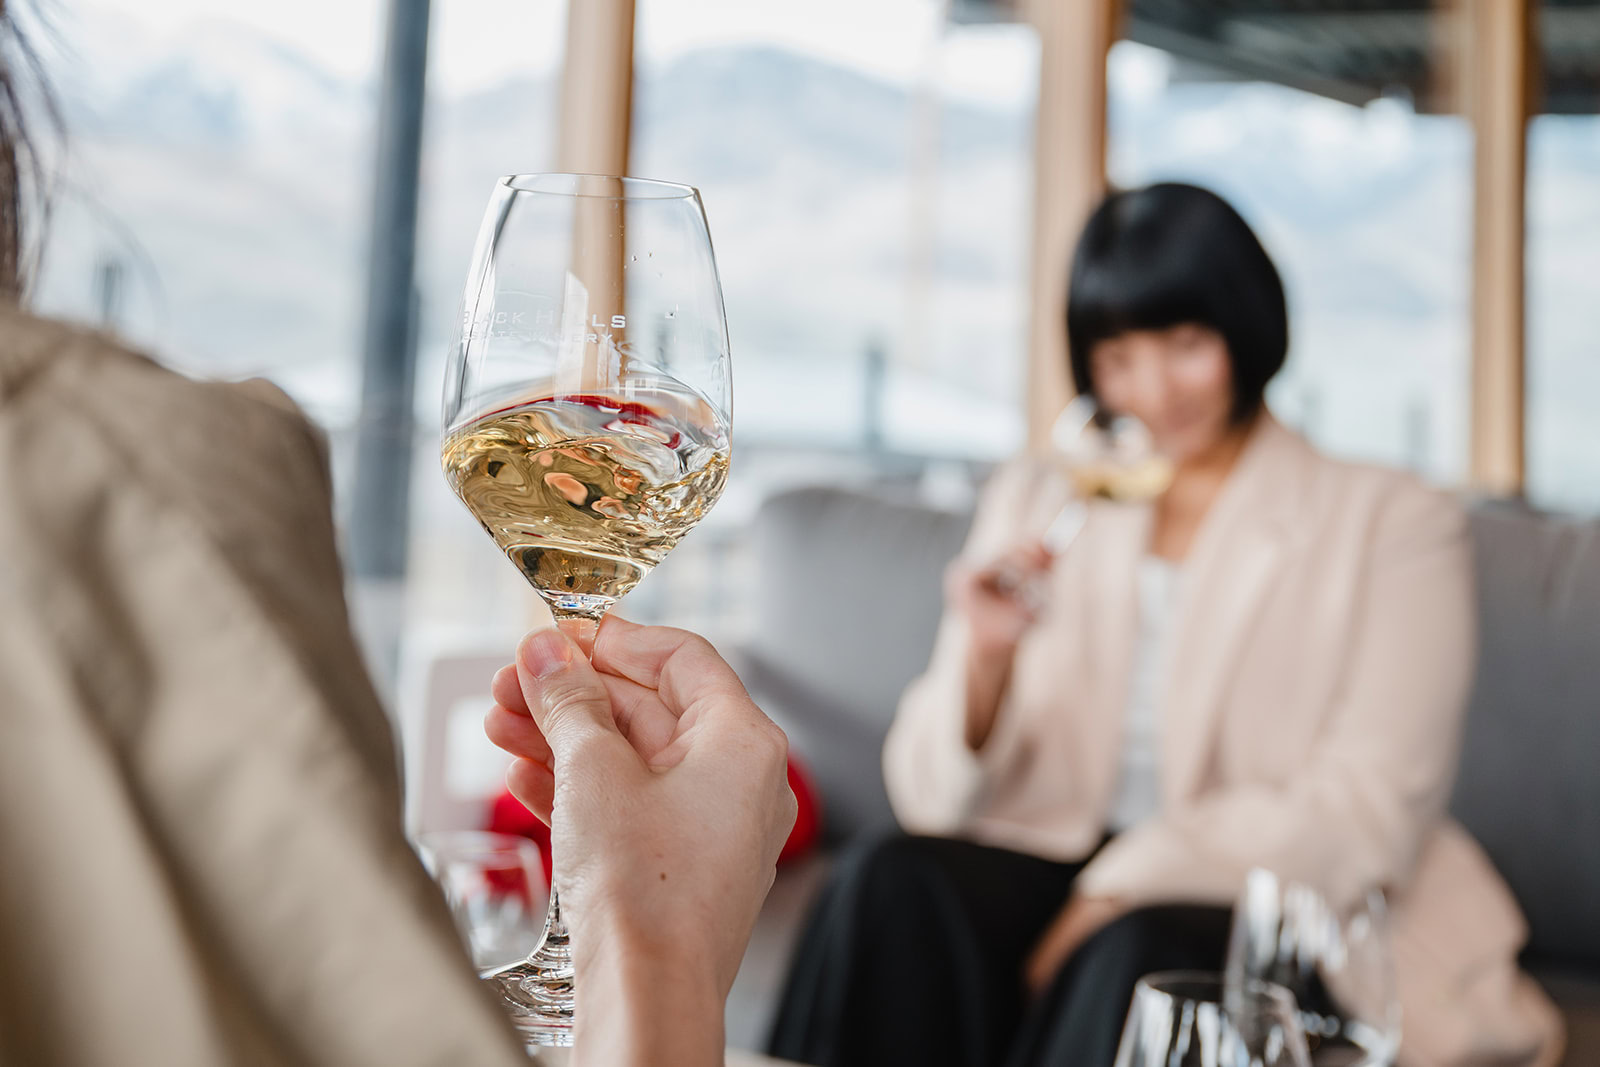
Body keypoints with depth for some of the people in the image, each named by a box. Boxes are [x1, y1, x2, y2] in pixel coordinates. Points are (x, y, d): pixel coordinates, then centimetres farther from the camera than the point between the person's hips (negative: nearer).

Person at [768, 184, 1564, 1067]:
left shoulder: (1393, 528, 3)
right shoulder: (1035, 503, 12)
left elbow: (1365, 814, -8)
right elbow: (940, 800, 6)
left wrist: (1119, 892, -17)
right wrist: (986, 654, -15)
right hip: (1057, 879, 3)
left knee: (1131, 955, -34)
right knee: (891, 883, -27)